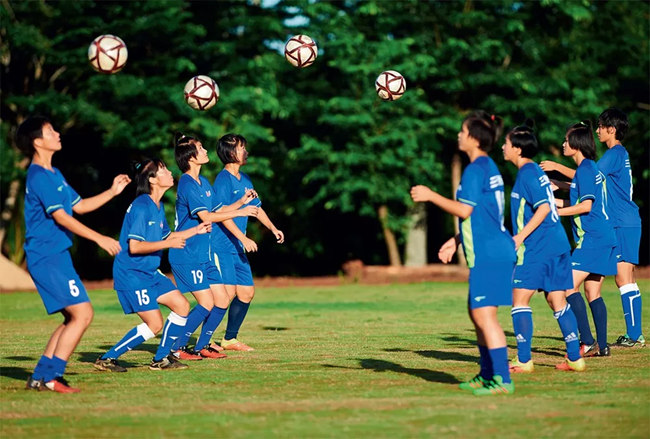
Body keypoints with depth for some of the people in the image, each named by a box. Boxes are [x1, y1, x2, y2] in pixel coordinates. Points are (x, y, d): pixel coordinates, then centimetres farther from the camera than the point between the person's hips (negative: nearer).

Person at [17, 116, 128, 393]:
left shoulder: (53, 174, 17)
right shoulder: (39, 176, -14)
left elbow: (78, 206, 25)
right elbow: (61, 217, -20)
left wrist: (113, 191, 18)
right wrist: (99, 238, -22)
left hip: (56, 256, 10)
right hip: (47, 257, -10)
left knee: (73, 318, 11)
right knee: (82, 313, -13)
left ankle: (40, 377, 12)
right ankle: (50, 377, -12)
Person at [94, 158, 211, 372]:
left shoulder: (158, 206, 10)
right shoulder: (141, 207, -19)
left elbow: (165, 236, 26)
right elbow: (134, 246, -25)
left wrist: (195, 230, 21)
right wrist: (169, 244, -23)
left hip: (149, 272, 10)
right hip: (131, 273, -10)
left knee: (182, 306, 7)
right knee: (154, 325, -11)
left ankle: (161, 359, 15)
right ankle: (107, 359, -3)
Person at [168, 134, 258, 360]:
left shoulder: (203, 182, 13)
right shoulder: (187, 184, -16)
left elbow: (216, 211, 22)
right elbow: (206, 217, -22)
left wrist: (240, 202, 10)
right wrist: (240, 212, -17)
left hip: (204, 254, 9)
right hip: (187, 255, -9)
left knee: (222, 301, 5)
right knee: (206, 303, -13)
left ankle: (202, 346, 15)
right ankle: (177, 348, -4)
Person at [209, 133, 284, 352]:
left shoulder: (244, 180, 15)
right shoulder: (223, 179, -13)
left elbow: (256, 206, 28)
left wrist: (272, 228, 19)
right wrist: (244, 238, -24)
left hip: (237, 248, 9)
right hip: (221, 246, -9)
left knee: (246, 291, 8)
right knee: (227, 293, -15)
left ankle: (230, 339, 19)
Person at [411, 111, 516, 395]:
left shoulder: (475, 169, -13)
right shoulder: (489, 167, 17)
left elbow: (465, 210, -18)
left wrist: (430, 195, -10)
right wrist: (456, 241, 24)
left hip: (488, 254, -10)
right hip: (494, 250, 10)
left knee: (484, 315, -10)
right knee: (477, 313, 17)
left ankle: (502, 379, -12)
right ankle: (488, 374, 23)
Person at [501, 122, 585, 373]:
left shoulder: (527, 174, -11)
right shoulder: (536, 171, 17)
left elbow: (543, 208, -20)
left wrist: (520, 237, -20)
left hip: (537, 249, -9)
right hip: (558, 244, 9)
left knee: (520, 299, -4)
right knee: (557, 301, 10)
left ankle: (523, 361, -6)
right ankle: (575, 358, 8)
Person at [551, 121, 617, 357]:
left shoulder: (584, 169, -11)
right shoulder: (592, 168, 17)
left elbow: (586, 205, -17)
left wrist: (555, 211, -11)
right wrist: (555, 200, 25)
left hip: (592, 239, -10)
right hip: (604, 239, 10)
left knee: (569, 286, -10)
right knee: (593, 293, 10)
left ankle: (588, 343, -13)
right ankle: (601, 345, 8)